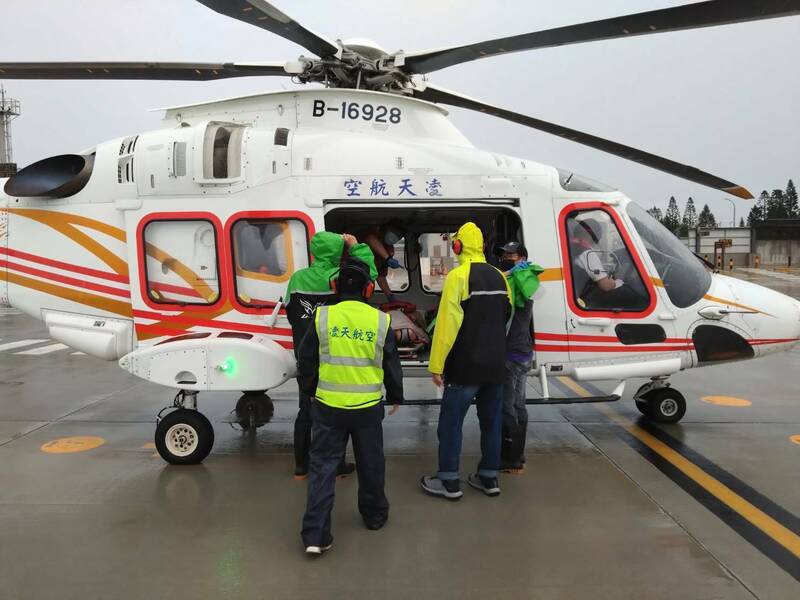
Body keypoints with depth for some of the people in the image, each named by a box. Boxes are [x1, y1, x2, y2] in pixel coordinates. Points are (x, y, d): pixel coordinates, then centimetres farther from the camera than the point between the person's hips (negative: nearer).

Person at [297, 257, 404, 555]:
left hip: (328, 406, 0)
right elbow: (391, 364, 4)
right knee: (370, 464, 19)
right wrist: (396, 396, 20)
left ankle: (316, 534, 2)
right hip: (368, 407, 1)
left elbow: (306, 361, 2)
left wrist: (309, 390, 21)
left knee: (323, 466, 6)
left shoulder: (322, 317, -6)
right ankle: (374, 515, 37)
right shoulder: (380, 320, -5)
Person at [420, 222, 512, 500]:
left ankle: (449, 481, 8)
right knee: (491, 421, 13)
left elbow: (447, 323, -18)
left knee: (451, 421, 3)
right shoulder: (499, 276, 9)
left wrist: (436, 364, -15)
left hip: (465, 365, -7)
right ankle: (489, 478, 22)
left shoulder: (458, 276, -14)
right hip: (495, 364, 7)